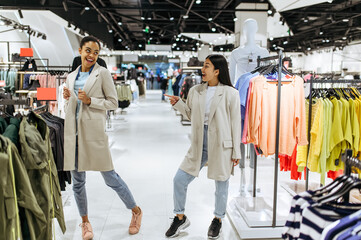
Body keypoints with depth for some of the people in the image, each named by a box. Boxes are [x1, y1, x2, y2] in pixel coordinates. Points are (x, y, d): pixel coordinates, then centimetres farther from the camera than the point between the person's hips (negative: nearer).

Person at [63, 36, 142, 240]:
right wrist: (67, 99, -1)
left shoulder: (103, 73, 0)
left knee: (110, 176, -2)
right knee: (77, 181, 11)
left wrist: (90, 101, -14)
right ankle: (85, 221, 28)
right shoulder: (71, 77, 15)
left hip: (93, 132, -5)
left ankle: (136, 211, 19)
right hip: (73, 133, 5)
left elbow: (113, 103, -2)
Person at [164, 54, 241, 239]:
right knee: (179, 180, 2)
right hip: (199, 144, 4)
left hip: (221, 146, -4)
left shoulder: (230, 93, -7)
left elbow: (235, 123, -5)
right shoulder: (195, 91, 5)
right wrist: (178, 104, -1)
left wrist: (236, 152, -4)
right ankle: (180, 218, 24)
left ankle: (218, 220, 36)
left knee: (221, 185, 11)